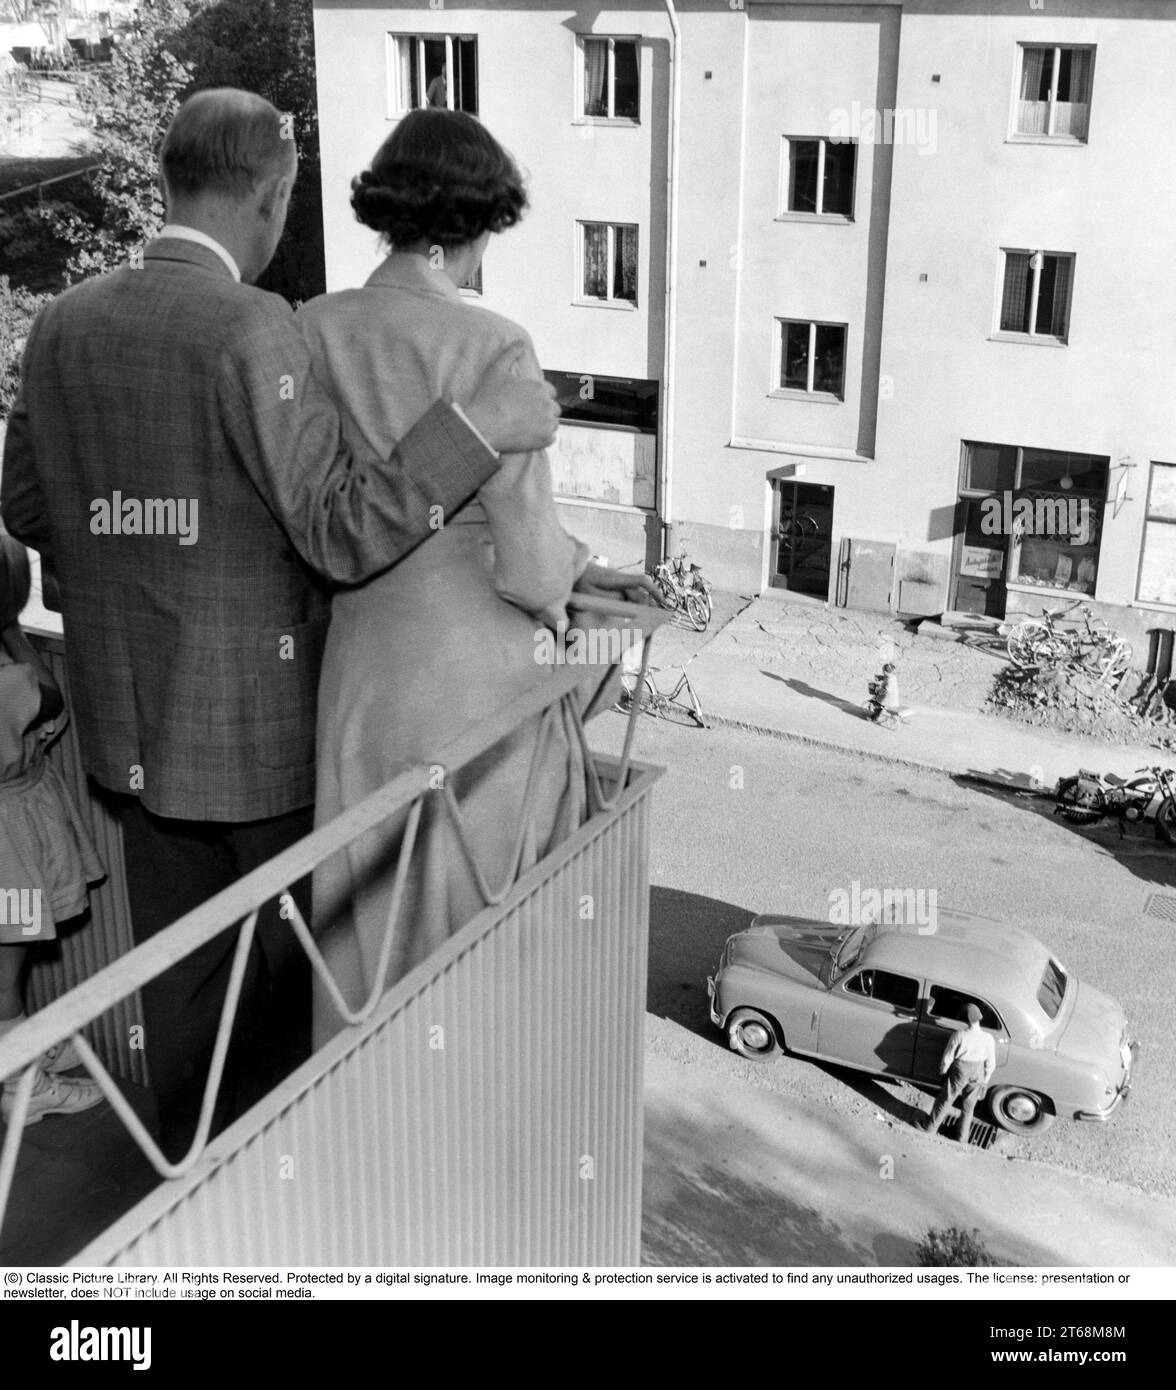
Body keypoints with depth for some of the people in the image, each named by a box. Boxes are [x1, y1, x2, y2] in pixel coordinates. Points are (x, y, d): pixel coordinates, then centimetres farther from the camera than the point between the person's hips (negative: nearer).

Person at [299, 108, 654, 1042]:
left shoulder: (316, 330, -3)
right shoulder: (488, 346, -18)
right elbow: (528, 560, -18)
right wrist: (555, 596, 7)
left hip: (359, 661, 5)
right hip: (475, 662, -5)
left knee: (371, 913, 20)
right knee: (478, 918, 14)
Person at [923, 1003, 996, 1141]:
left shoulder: (959, 1035, -25)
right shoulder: (988, 1039, -17)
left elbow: (947, 1056, -14)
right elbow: (991, 1064, -5)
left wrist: (942, 1071, 4)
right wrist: (985, 1079, 11)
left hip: (960, 1072, -2)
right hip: (978, 1073, 2)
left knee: (945, 1100, 17)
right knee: (968, 1106, 22)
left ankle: (930, 1129, 31)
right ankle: (962, 1138, 35)